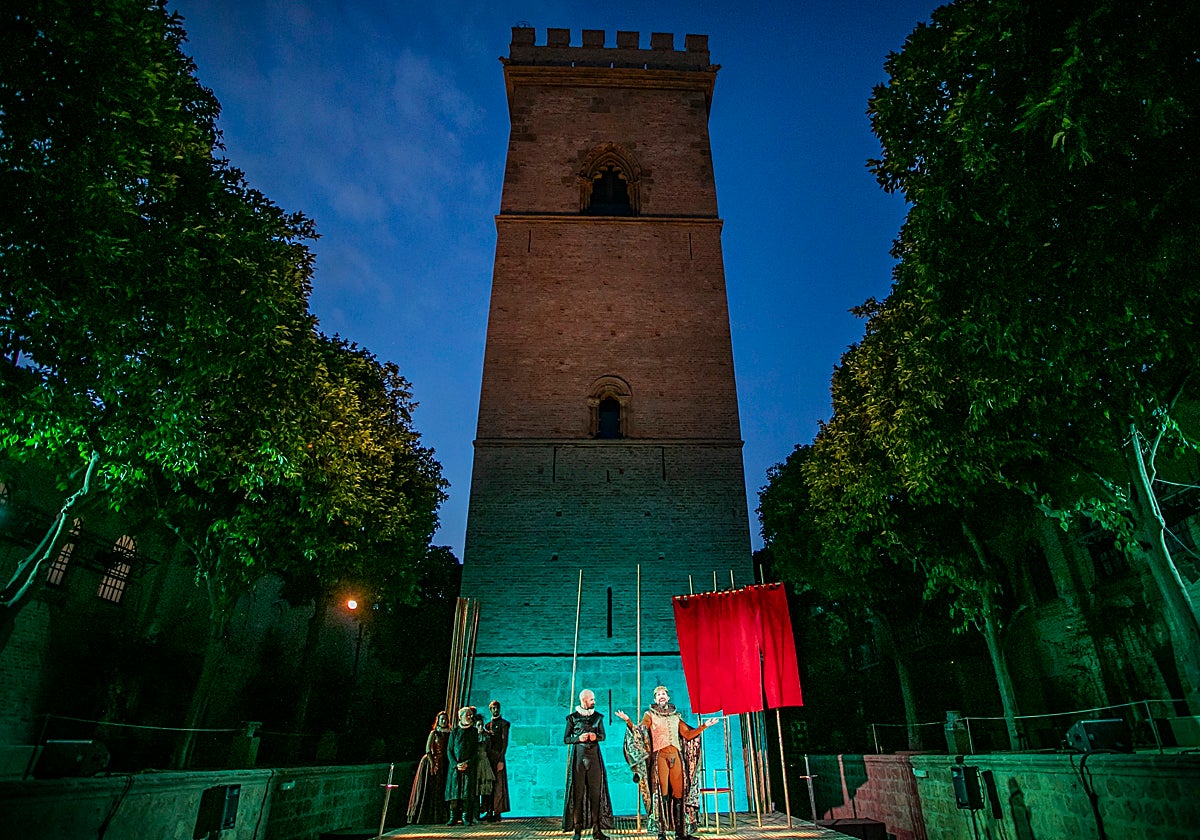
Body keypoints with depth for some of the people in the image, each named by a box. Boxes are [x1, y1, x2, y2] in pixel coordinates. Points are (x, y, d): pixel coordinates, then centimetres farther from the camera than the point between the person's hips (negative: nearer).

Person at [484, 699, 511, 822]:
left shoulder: (504, 723, 0)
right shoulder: (488, 724, 17)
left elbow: (505, 742, -7)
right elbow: (486, 743, 18)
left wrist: (501, 760, -13)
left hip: (498, 757, -6)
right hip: (488, 758, 6)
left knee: (498, 785, -5)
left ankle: (497, 813, -1)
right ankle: (490, 812, 11)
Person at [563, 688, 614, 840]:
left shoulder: (598, 716, 9)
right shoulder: (573, 717, 2)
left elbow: (603, 736, 12)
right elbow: (566, 739, 4)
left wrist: (596, 736, -9)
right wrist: (578, 738, -13)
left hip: (594, 756, 2)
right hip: (578, 756, -2)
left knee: (596, 792, -1)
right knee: (578, 792, -3)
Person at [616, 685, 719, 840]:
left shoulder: (676, 716, 19)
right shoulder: (650, 715, 10)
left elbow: (688, 735, 15)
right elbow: (638, 733, -2)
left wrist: (704, 726, 10)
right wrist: (628, 721, -18)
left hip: (676, 756, 3)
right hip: (660, 755, -3)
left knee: (678, 793, 0)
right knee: (662, 793, -9)